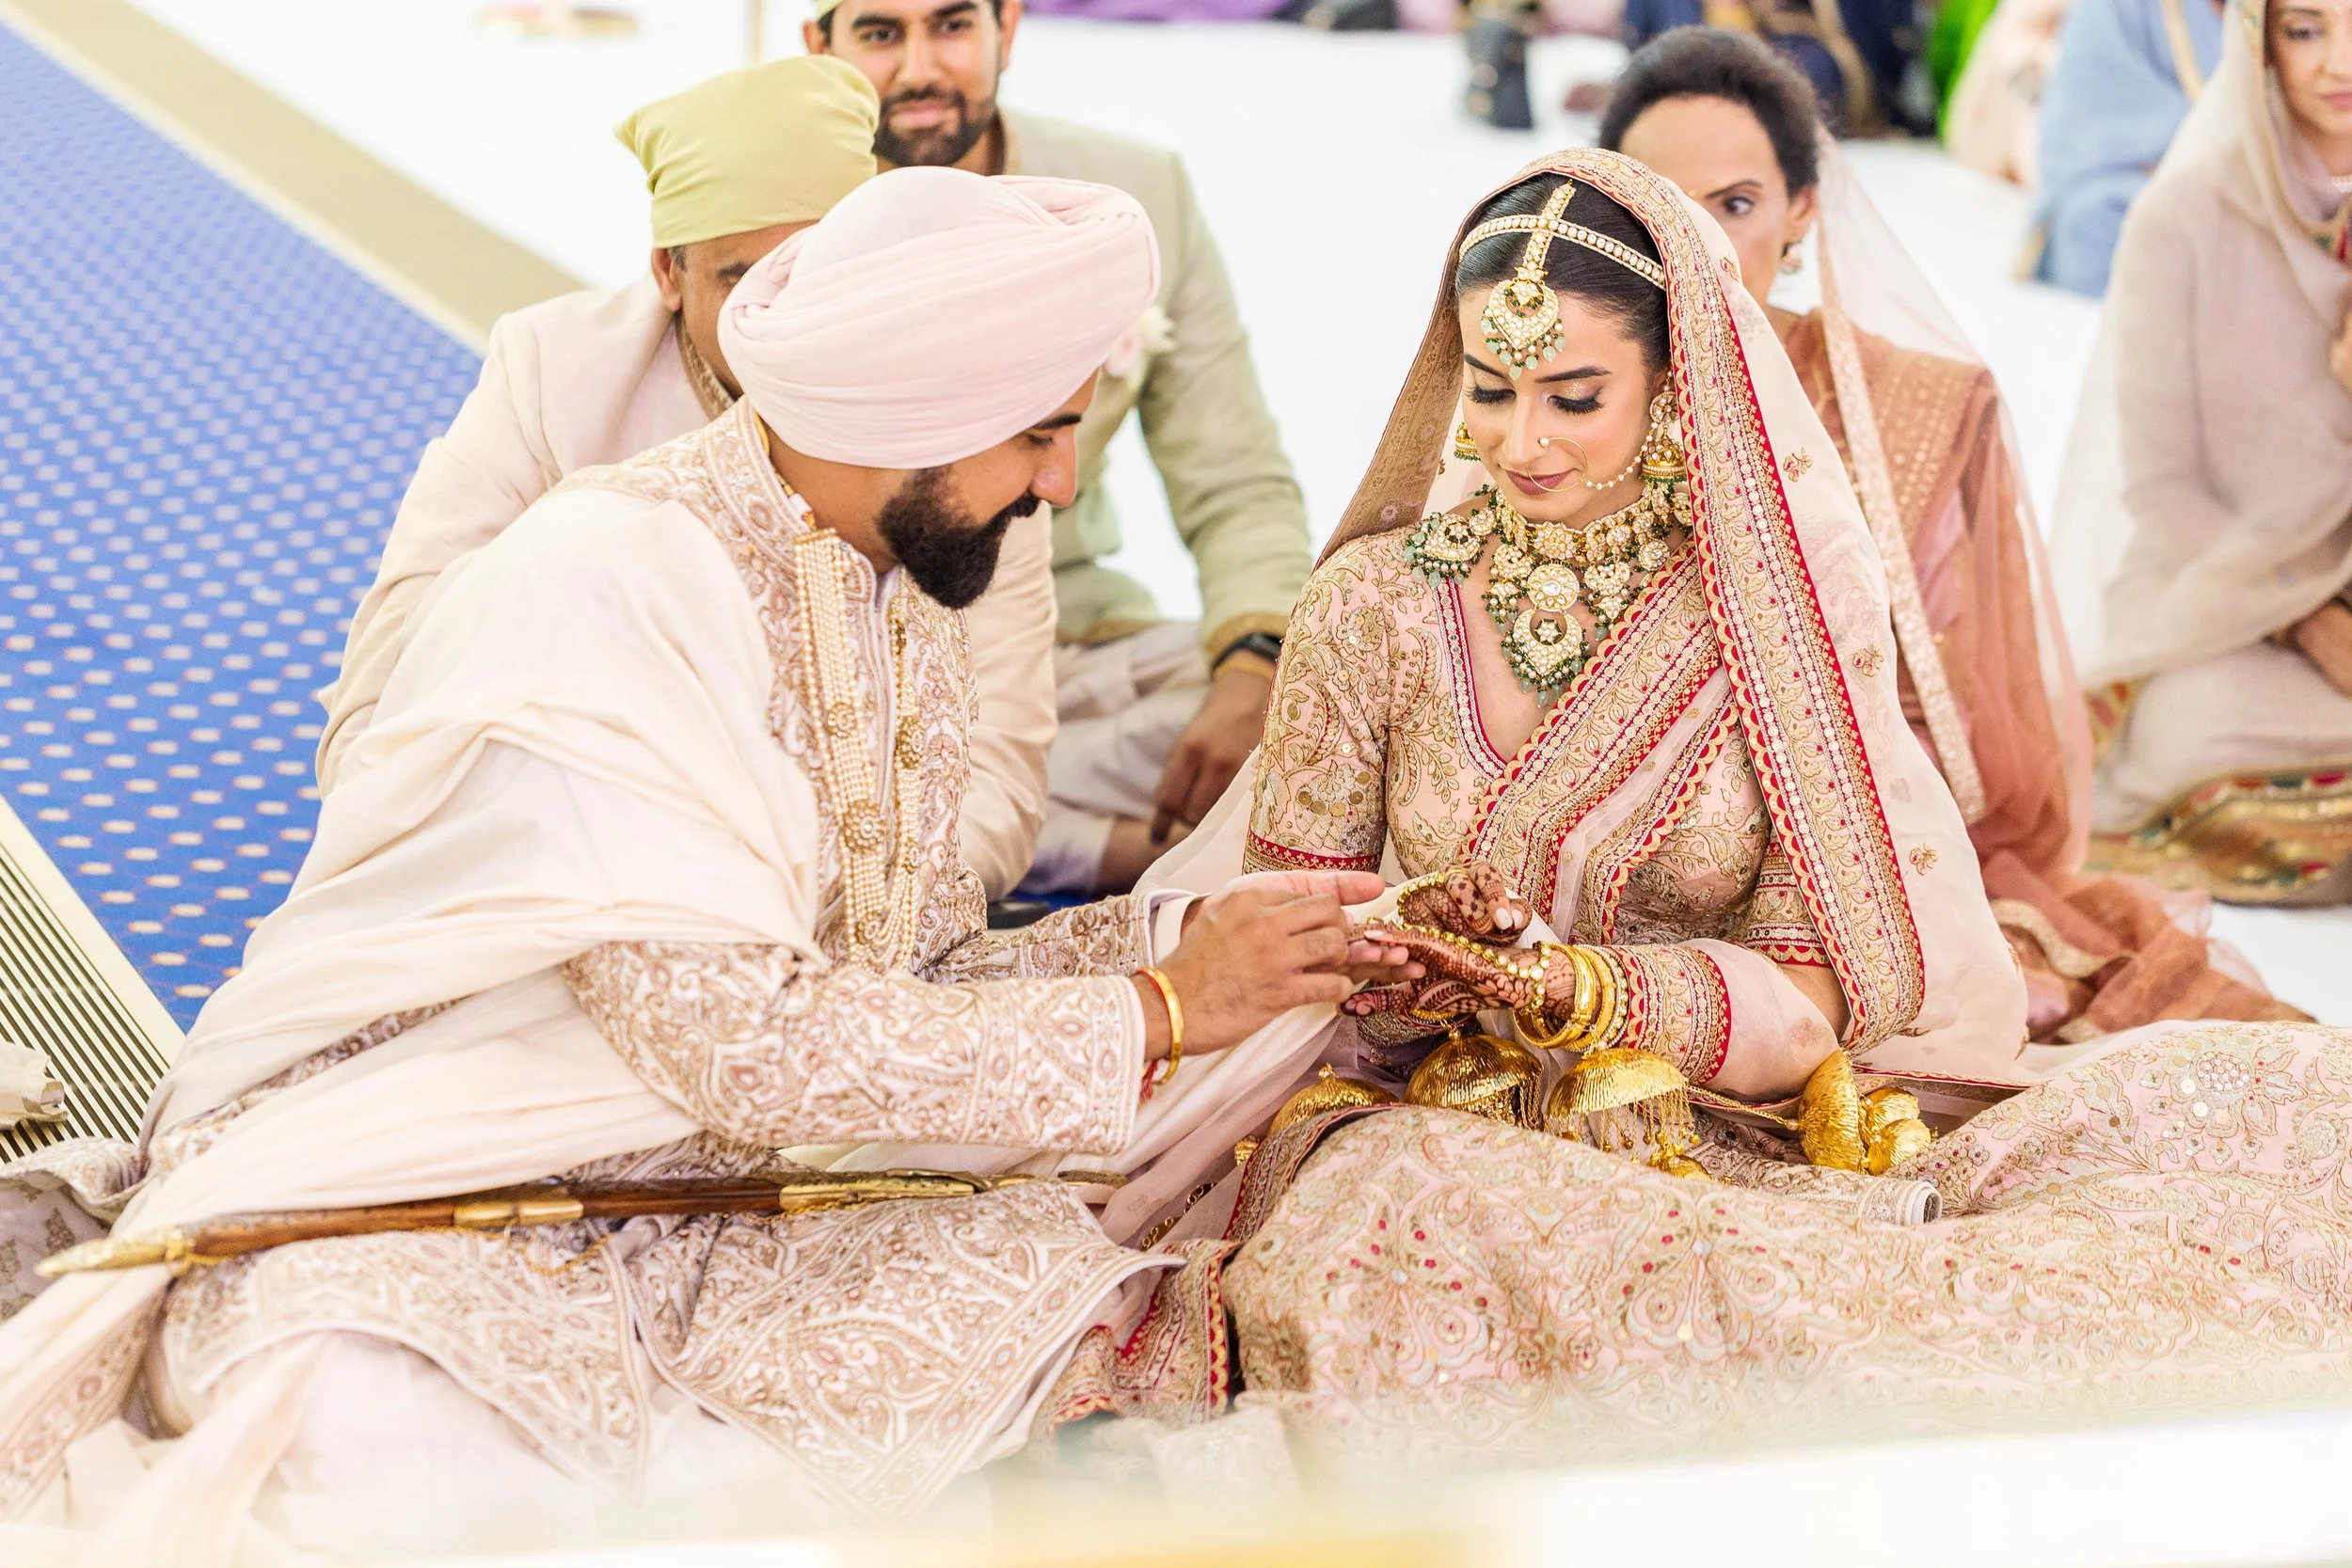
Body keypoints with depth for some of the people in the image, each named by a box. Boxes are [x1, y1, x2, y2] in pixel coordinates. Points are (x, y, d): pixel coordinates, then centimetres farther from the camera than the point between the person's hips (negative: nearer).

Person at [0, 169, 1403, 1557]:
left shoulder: (913, 620, 9)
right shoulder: (607, 577, -19)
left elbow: (918, 972, 11)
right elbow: (737, 1039, -24)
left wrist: (1182, 940, -4)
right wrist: (1158, 1014, -17)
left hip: (704, 1226, 8)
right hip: (389, 1218, -8)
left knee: (1125, 1287, -13)